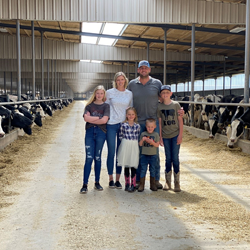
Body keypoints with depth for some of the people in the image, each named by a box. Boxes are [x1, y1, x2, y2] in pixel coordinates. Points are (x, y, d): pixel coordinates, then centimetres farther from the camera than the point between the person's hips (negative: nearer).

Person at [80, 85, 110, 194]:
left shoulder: (106, 106, 4)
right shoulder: (89, 105, 8)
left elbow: (104, 120, -10)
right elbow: (86, 118, -8)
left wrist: (91, 120, -6)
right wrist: (98, 118, -8)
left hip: (101, 133, 0)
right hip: (90, 133, 0)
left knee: (97, 158, 7)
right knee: (89, 158, -3)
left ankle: (97, 182, 19)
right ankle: (85, 184, 0)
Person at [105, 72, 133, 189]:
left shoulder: (130, 94, 8)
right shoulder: (110, 93, 2)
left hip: (124, 125, 2)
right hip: (111, 125, -2)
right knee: (111, 153, 0)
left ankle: (118, 179, 15)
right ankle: (111, 179, 11)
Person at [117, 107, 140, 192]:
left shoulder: (137, 126, 4)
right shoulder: (123, 125, -1)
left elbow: (138, 137, 9)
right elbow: (121, 136, 2)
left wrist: (134, 143, 1)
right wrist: (126, 143, -3)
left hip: (134, 147, 1)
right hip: (125, 146, 0)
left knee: (133, 166, -1)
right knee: (126, 166, 6)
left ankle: (133, 185, 6)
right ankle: (127, 184, 16)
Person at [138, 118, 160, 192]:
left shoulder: (156, 134, 0)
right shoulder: (143, 134, 2)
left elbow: (157, 145, -4)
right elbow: (140, 144, 2)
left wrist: (152, 142, -21)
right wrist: (142, 140, -16)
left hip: (153, 155, 0)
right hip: (144, 155, 0)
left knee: (153, 170, 9)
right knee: (143, 170, 0)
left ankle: (153, 185, 19)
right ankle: (141, 185, 6)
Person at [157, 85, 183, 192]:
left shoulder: (176, 105, -3)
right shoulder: (159, 107, 2)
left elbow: (180, 120, -1)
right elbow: (159, 122, 5)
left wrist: (180, 135, -7)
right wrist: (160, 137, 2)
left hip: (175, 135, -2)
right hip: (165, 136, 2)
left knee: (175, 158, 0)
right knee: (168, 158, 8)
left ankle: (177, 182, 10)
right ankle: (167, 182, 18)